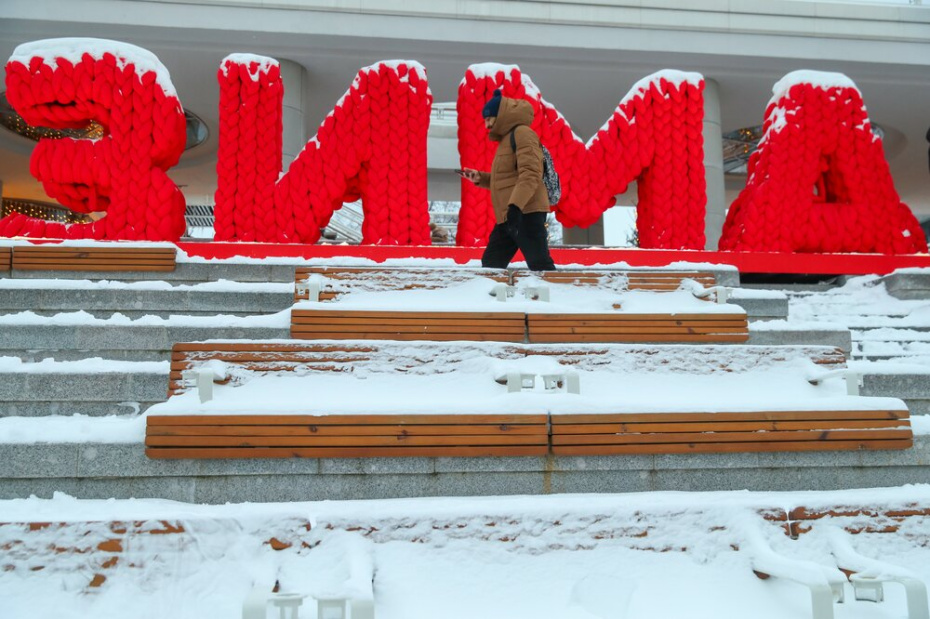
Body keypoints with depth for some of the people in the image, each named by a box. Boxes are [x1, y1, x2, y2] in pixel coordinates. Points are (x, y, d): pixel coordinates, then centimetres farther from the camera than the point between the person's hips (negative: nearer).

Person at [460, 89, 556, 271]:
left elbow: (530, 174, -19)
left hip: (526, 213, -10)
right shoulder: (507, 139, 24)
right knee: (491, 264, 11)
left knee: (540, 265, -12)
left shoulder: (523, 133, -6)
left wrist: (515, 206, -30)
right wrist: (480, 178, 17)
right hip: (508, 216, 10)